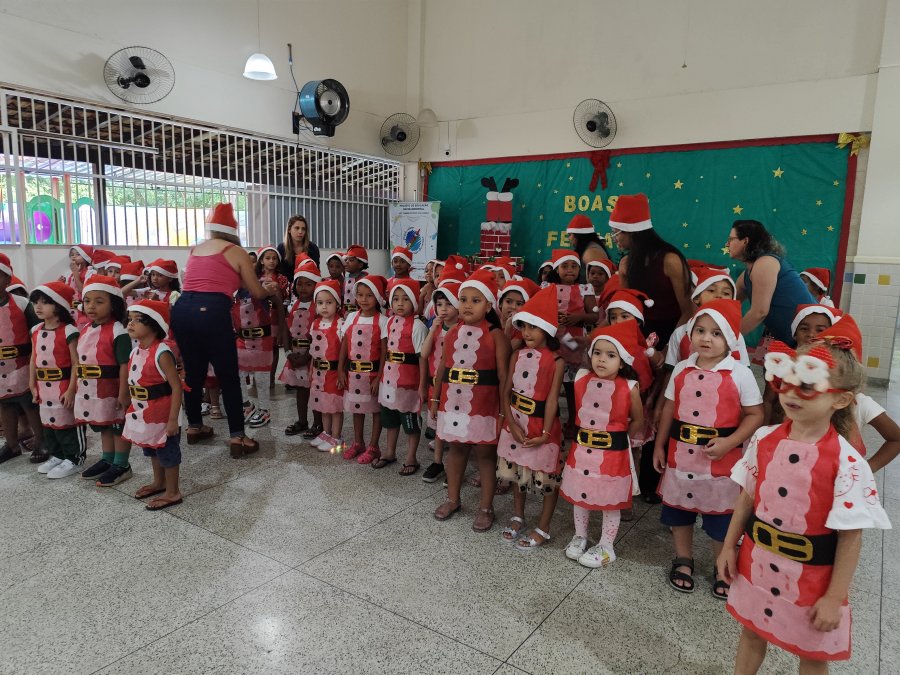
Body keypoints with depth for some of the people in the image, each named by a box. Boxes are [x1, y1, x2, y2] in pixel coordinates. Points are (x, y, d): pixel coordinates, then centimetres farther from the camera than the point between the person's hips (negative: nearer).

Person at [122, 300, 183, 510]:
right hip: (143, 414, 9)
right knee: (152, 449, 23)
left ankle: (172, 492, 18)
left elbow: (176, 387, -24)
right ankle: (159, 483, 42)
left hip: (162, 415, -9)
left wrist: (173, 419, -24)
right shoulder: (136, 352, 3)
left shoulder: (161, 353, -23)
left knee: (167, 451, 5)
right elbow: (134, 383, 14)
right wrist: (132, 407, 14)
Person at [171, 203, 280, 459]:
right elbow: (257, 293, 14)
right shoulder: (236, 252, 8)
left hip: (181, 310, 6)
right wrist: (269, 289, 36)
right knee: (229, 377, 3)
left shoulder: (195, 249, 23)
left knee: (193, 372, 20)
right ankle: (237, 437, 6)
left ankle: (194, 427, 35)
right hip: (211, 312, -6)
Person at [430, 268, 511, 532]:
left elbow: (503, 375, -9)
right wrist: (436, 399, 13)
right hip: (452, 402, 5)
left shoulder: (495, 335, -9)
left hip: (483, 406, -4)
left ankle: (486, 507, 21)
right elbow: (442, 368, 12)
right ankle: (453, 499, 33)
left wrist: (503, 410, -10)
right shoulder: (453, 332, 6)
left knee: (485, 453, 7)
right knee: (455, 448, 17)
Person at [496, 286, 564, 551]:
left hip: (542, 424, -5)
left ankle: (542, 529, 23)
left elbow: (552, 399, -15)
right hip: (516, 422, 5)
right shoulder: (517, 355, 1)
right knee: (517, 471, 19)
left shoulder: (556, 360, -12)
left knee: (546, 477, 7)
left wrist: (545, 433, -18)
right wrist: (512, 424, -11)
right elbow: (506, 391, -1)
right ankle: (517, 517, 39)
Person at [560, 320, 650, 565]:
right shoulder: (582, 379, -5)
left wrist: (619, 439, 3)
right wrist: (584, 434, 6)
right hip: (581, 449, 4)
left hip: (613, 453, -4)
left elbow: (638, 420, 0)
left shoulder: (629, 388, -14)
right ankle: (580, 537, 37)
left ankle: (606, 547, 28)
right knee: (579, 495, 17)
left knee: (610, 501, 10)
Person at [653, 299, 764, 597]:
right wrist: (659, 446, 9)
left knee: (721, 514, 10)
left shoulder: (739, 374, -10)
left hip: (721, 458, -4)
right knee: (678, 507, 17)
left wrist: (728, 443, -20)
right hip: (680, 453, 4)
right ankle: (683, 560, 38)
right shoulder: (682, 370, 0)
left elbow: (755, 415, -8)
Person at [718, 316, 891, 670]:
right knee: (751, 632, 23)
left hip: (810, 576, -3)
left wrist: (835, 597, -12)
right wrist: (729, 546, 8)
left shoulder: (846, 463, -20)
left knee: (813, 654, 18)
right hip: (757, 562, 4)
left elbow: (850, 537, -15)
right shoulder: (764, 440, -7)